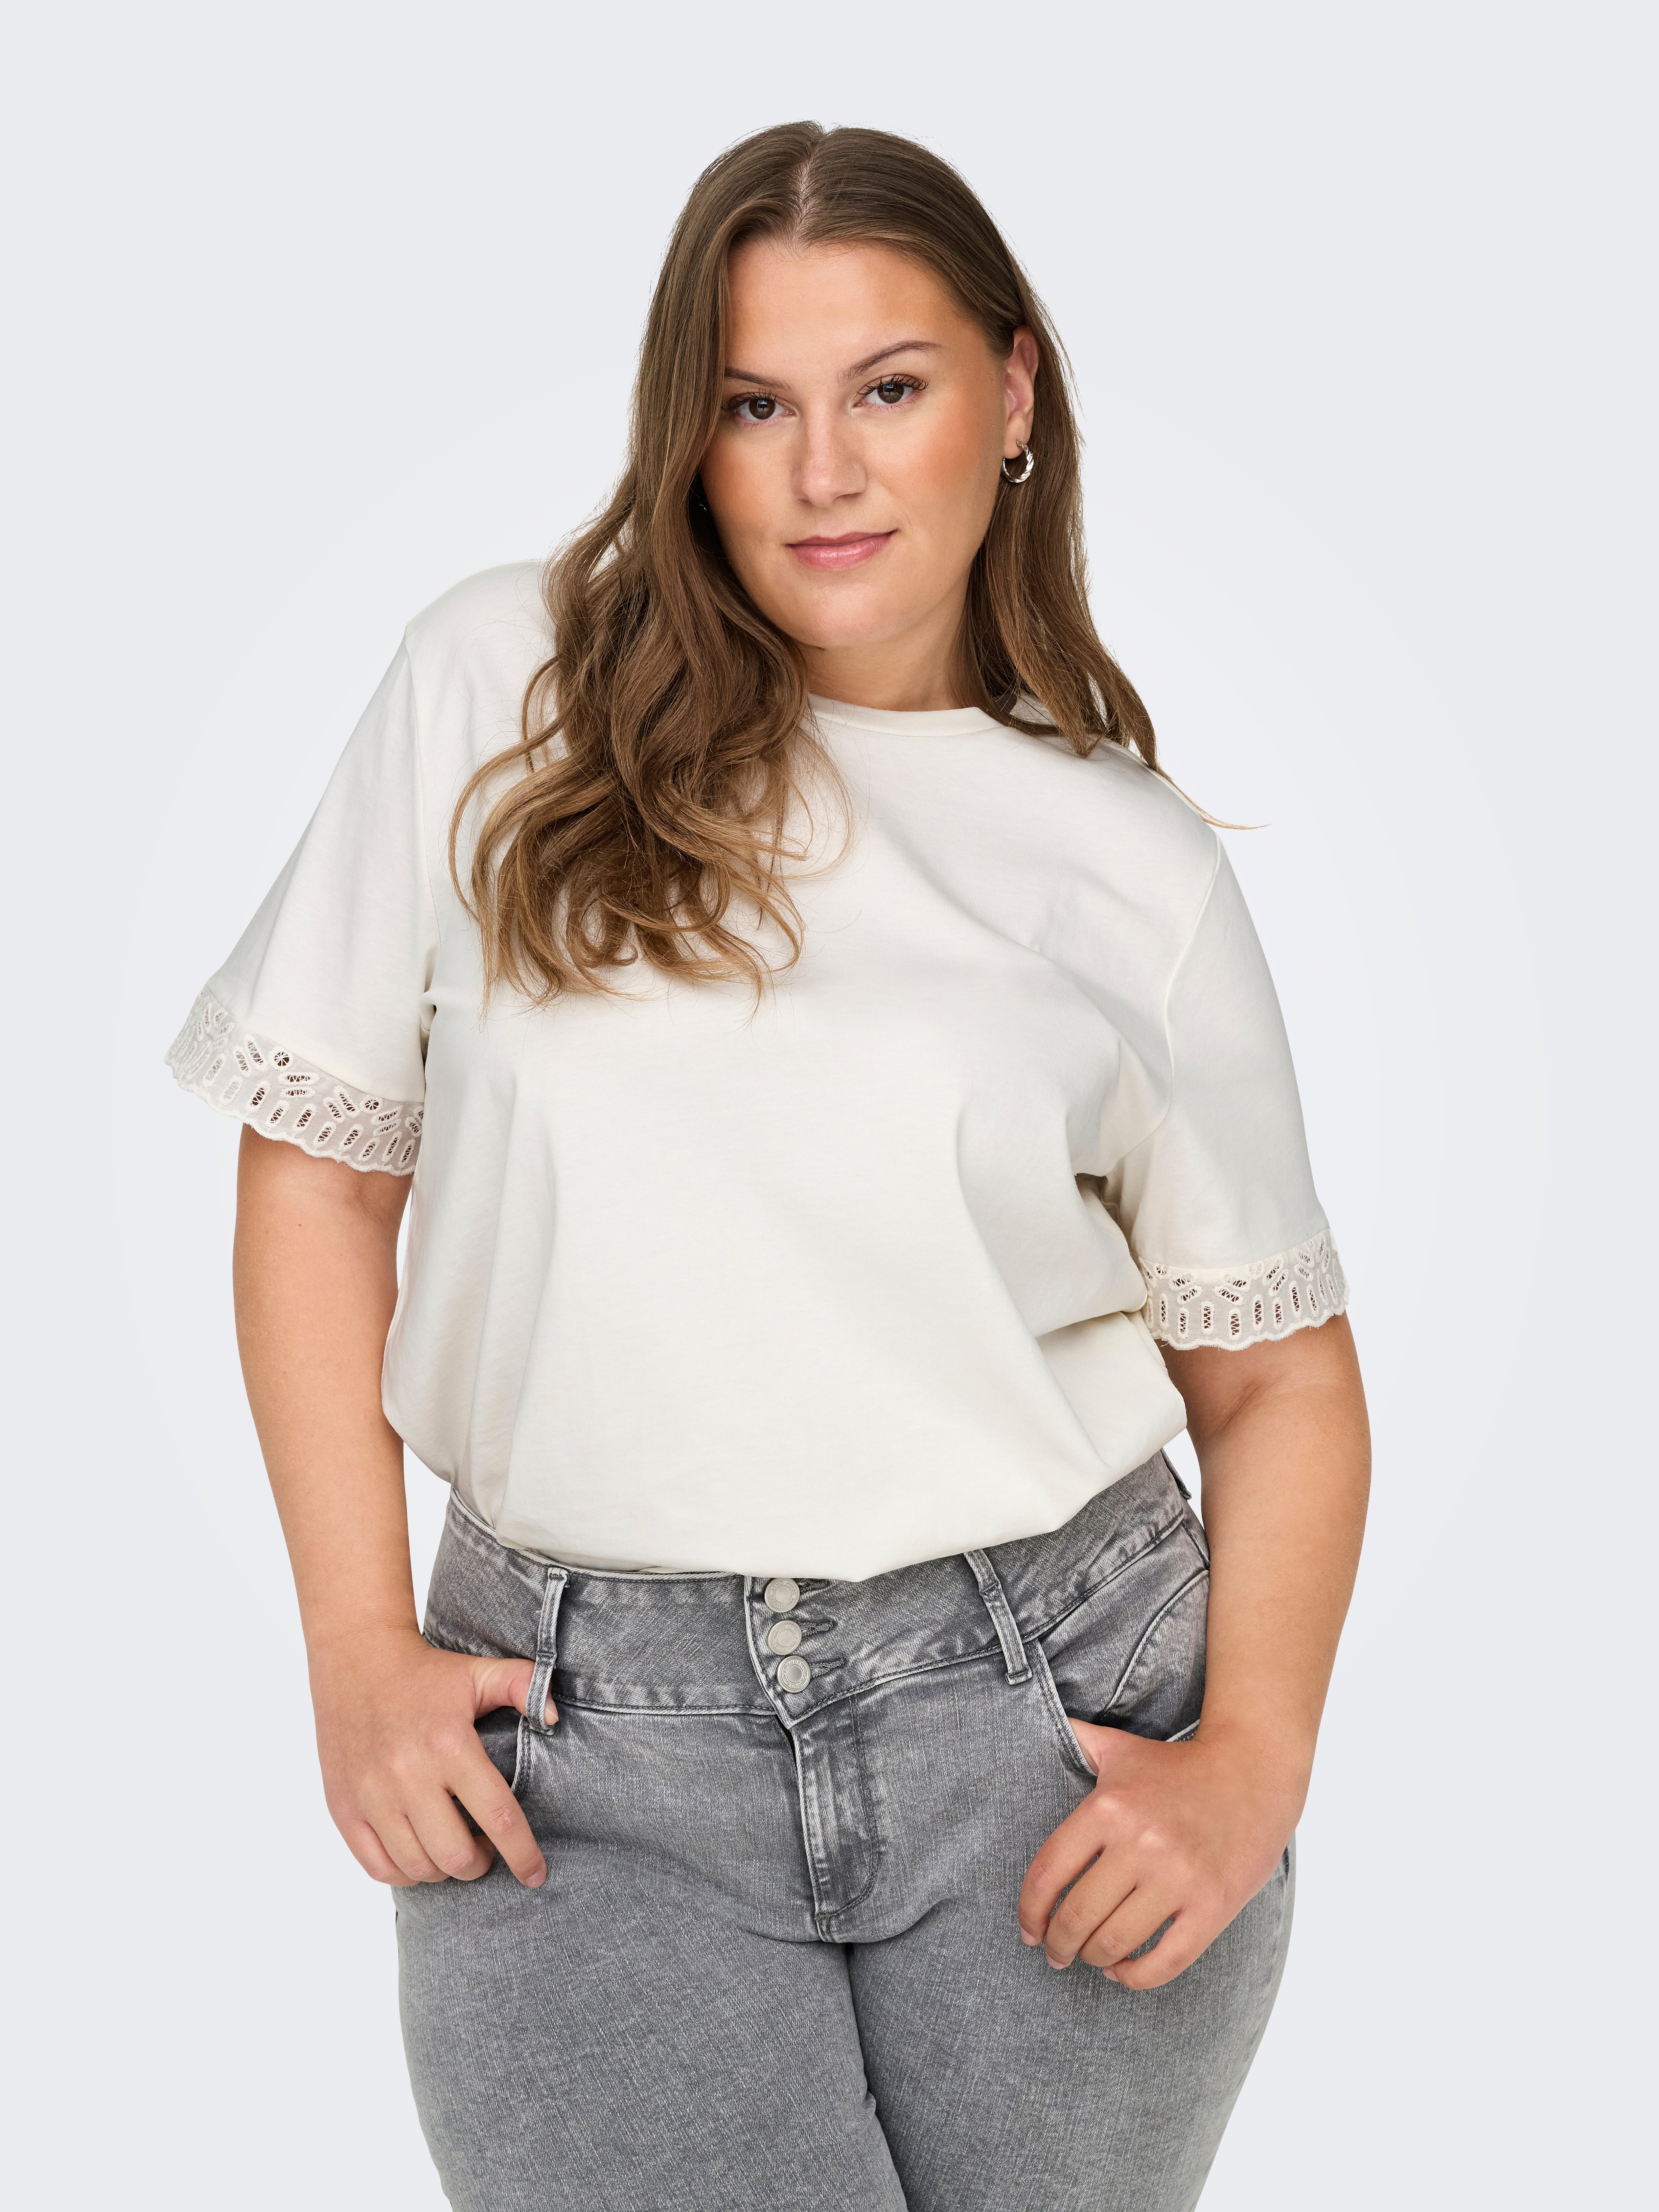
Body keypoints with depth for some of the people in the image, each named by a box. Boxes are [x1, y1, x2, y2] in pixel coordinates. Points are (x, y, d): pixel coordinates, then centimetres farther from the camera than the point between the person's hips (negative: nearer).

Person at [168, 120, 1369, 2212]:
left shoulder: (1134, 866, 4)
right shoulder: (499, 684, 2)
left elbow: (1280, 1370, 8)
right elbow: (322, 1158, 4)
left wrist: (1255, 1762, -6)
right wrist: (357, 1643, -2)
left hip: (1058, 1706, 2)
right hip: (581, 1745, -1)